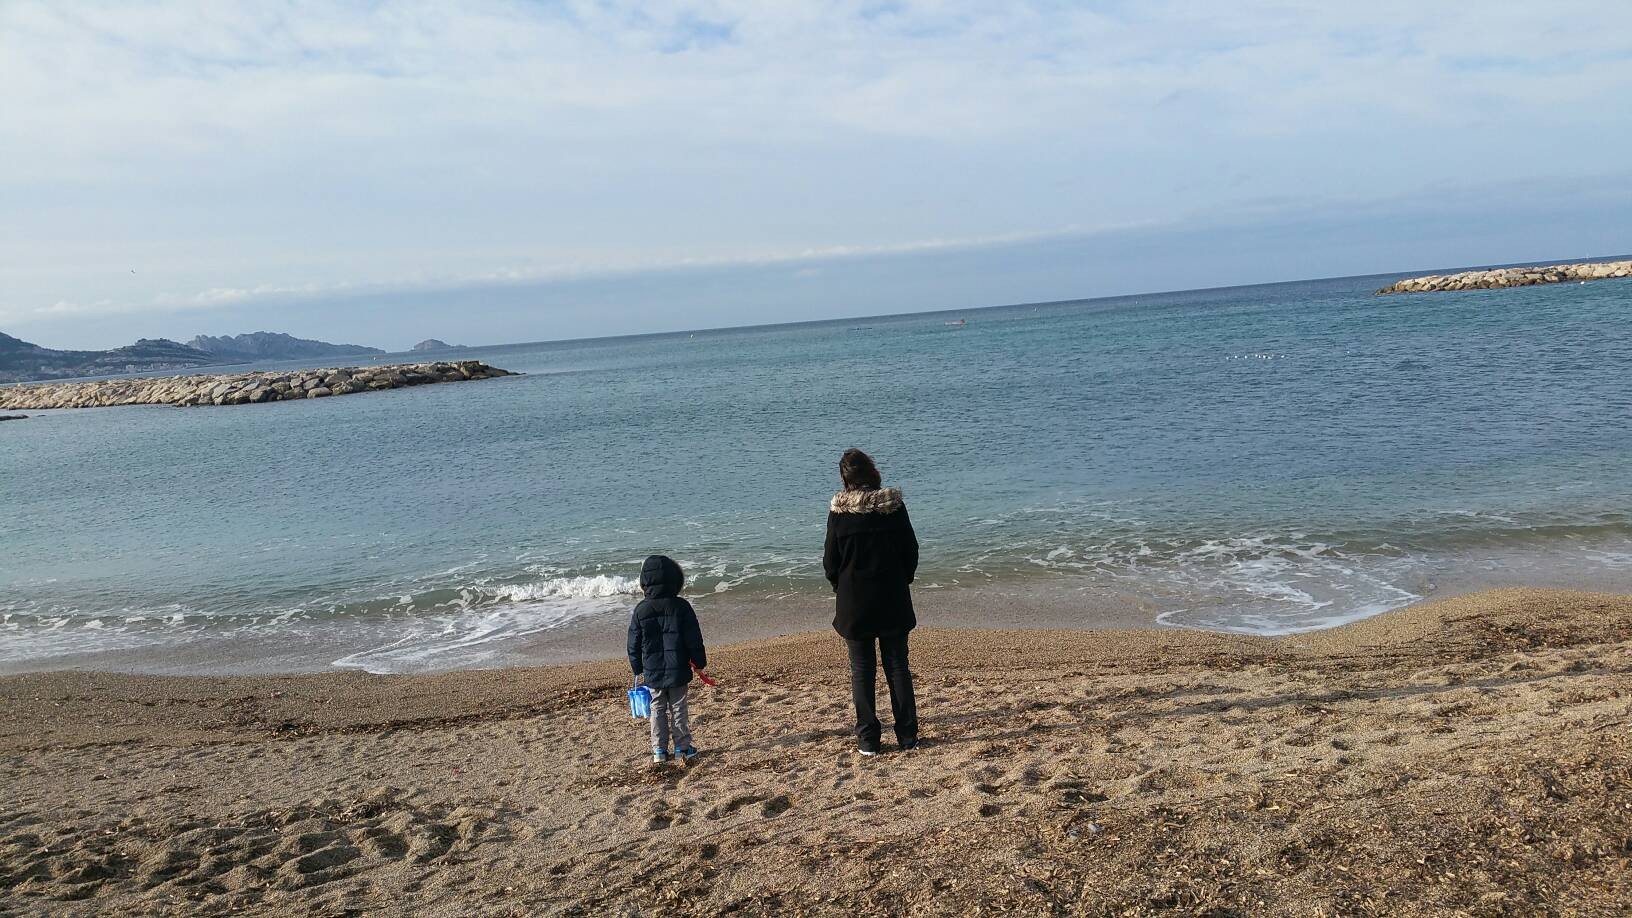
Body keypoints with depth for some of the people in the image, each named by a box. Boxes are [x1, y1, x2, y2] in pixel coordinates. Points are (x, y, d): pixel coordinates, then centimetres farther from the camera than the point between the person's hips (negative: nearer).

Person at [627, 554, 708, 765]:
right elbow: (694, 639, -7)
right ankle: (682, 748, 15)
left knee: (657, 710, 13)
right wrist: (700, 663, 6)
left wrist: (638, 670, 13)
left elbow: (634, 644, 1)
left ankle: (659, 751, 16)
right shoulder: (681, 607, -10)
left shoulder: (640, 611, -5)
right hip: (678, 670, -1)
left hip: (652, 673, 1)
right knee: (678, 709, 10)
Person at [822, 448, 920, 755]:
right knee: (898, 666, 11)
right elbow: (911, 551, 1)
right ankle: (908, 736, 14)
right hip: (893, 600, 2)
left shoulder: (839, 511, -10)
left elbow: (830, 560, -4)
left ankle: (868, 740, 8)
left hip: (854, 603, -2)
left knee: (862, 671, 7)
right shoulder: (894, 505, -5)